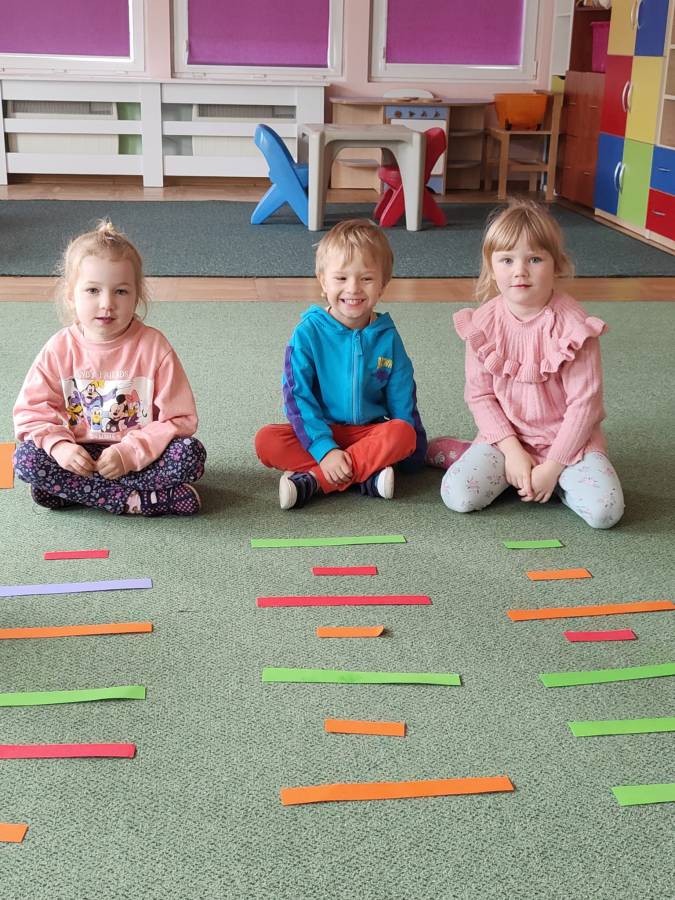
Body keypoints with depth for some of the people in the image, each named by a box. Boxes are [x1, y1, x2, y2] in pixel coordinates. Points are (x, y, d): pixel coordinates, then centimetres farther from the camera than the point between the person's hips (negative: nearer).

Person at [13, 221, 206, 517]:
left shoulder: (153, 346, -12)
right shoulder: (60, 348, -6)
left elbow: (179, 418, -12)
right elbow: (32, 408, -2)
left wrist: (130, 453, -23)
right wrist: (58, 445, -22)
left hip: (139, 455, -1)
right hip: (77, 456, 2)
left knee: (191, 454, -27)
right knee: (25, 458, -24)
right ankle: (133, 500, -22)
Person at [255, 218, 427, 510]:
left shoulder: (387, 337, 0)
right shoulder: (308, 333, -8)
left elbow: (402, 399, 5)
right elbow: (298, 397, -12)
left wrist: (411, 450, 0)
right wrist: (325, 449, -22)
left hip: (371, 432, 1)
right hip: (319, 433, -1)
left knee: (403, 434, -30)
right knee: (266, 441, -27)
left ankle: (312, 480, -29)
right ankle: (366, 476, -30)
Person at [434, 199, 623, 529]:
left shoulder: (574, 326, -16)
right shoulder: (482, 323, -7)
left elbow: (584, 403, -14)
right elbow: (479, 394, -3)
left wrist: (552, 467, -16)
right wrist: (512, 450, -13)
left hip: (567, 438, -1)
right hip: (506, 435, 2)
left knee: (604, 511, -22)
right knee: (458, 496, -21)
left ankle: (553, 480, 6)